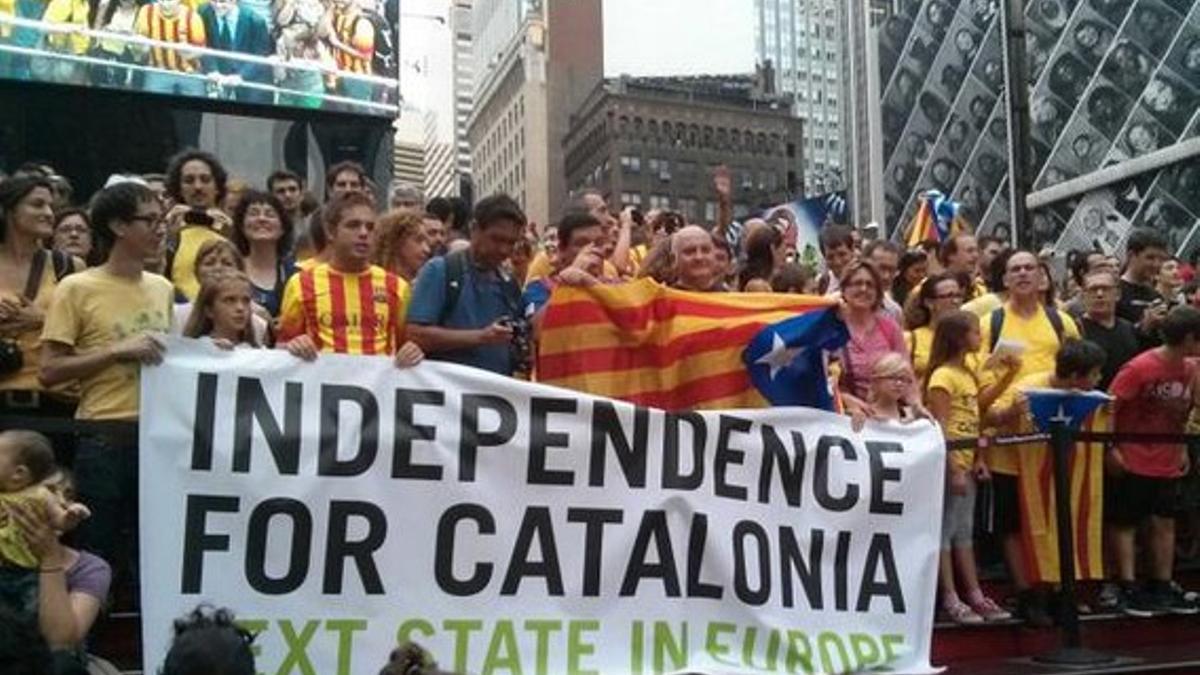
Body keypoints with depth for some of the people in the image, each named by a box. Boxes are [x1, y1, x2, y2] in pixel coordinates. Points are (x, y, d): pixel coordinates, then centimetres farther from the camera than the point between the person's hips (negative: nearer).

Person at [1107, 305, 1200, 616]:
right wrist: (1110, 449, -15)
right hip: (1132, 461, -6)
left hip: (1167, 463, 7)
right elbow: (1109, 406, -15)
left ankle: (1162, 587, 19)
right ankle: (1128, 589, 7)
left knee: (1165, 523, 10)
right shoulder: (1140, 368, -18)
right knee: (1125, 523, 2)